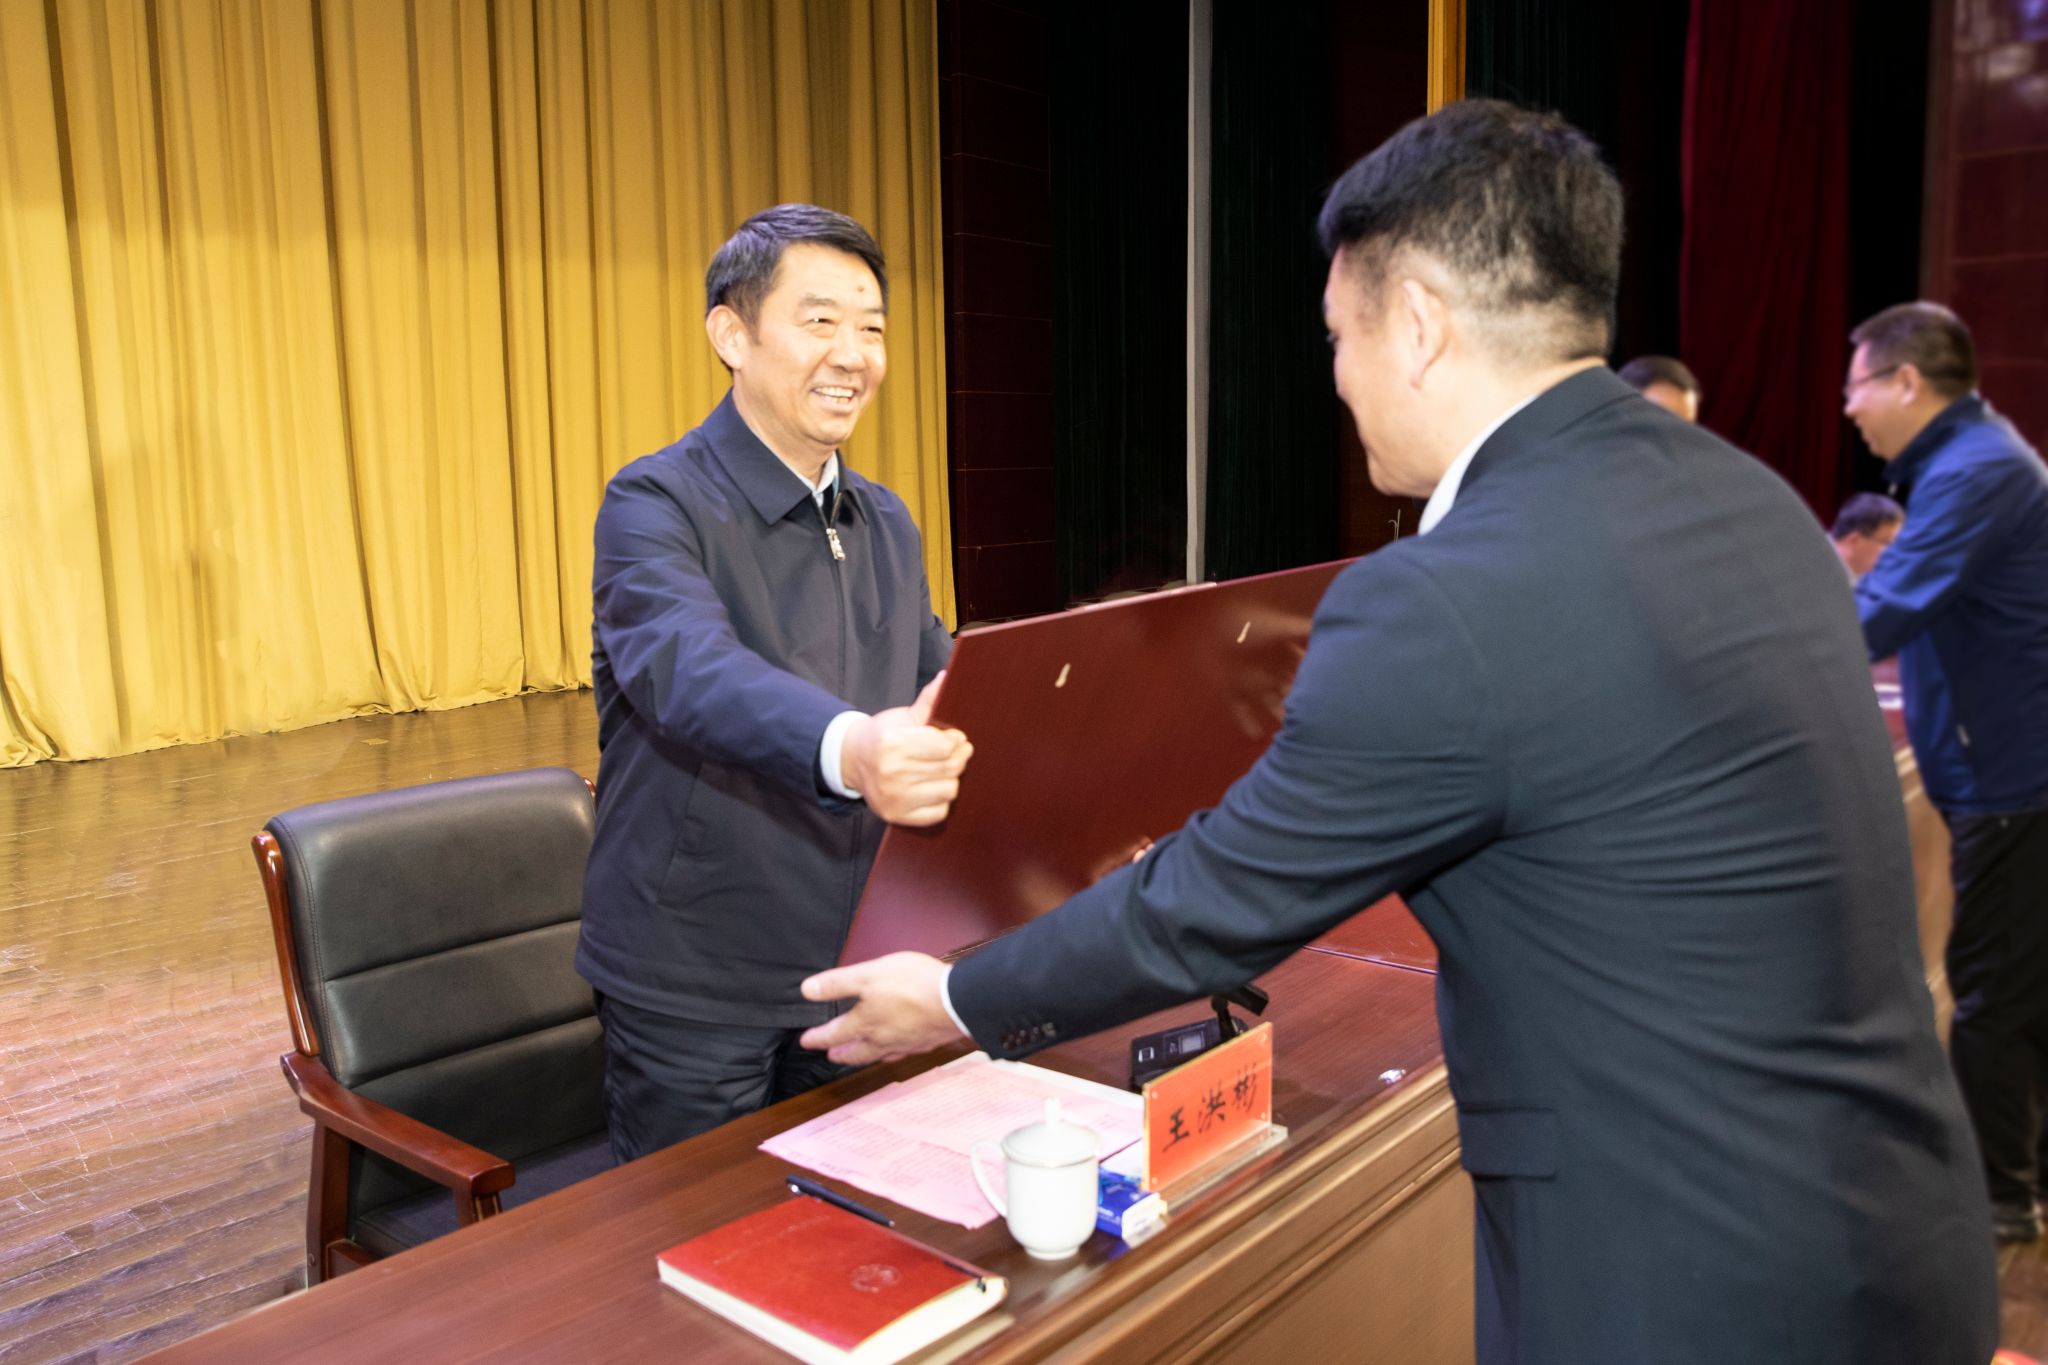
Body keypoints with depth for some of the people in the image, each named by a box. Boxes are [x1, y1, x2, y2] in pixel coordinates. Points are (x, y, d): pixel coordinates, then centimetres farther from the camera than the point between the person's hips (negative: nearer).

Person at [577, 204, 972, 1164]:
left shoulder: (887, 524, 9)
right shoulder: (655, 506, -15)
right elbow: (691, 671, -34)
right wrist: (849, 748, -53)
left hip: (854, 965, 6)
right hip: (694, 985, -6)